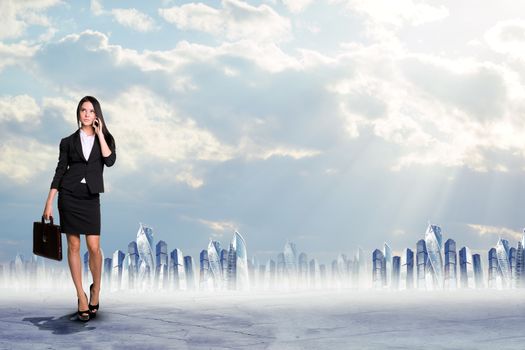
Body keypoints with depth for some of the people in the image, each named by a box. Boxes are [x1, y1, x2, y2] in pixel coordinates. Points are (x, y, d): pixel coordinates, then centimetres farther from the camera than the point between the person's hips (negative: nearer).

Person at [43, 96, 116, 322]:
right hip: (68, 196, 0)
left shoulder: (105, 139, 8)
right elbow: (60, 172, 6)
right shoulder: (68, 141, 7)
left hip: (91, 198, 0)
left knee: (94, 246, -7)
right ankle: (81, 296, 10)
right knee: (73, 246, 1)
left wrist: (99, 134, -8)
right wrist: (49, 203, 1)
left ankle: (96, 289, 17)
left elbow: (110, 161, -11)